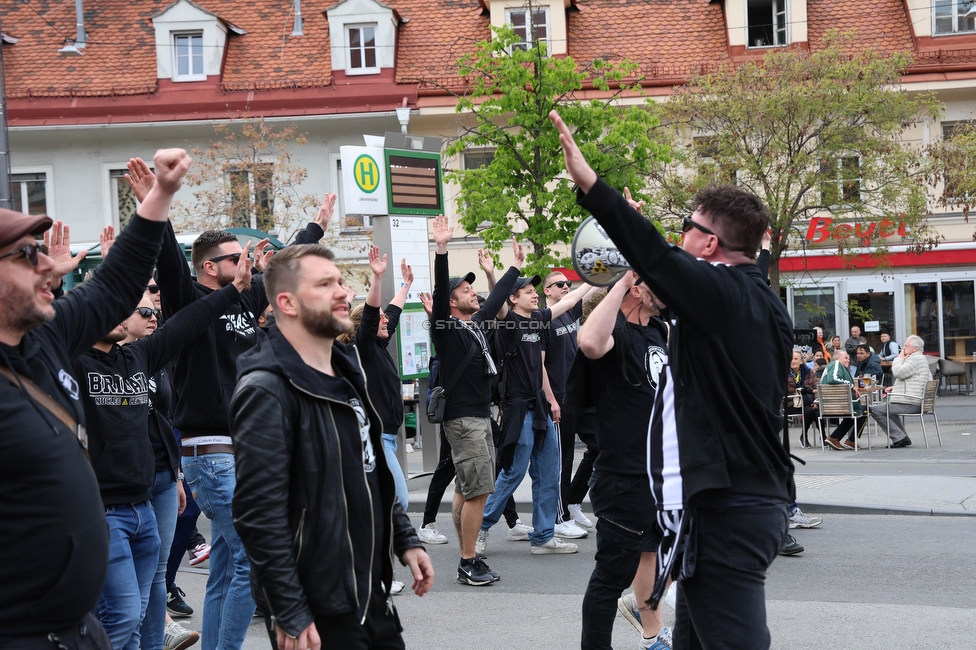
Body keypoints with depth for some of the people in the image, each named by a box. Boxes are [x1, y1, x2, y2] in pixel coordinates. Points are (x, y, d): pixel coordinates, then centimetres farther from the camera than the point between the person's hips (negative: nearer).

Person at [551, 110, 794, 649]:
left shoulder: (720, 295, -15)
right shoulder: (764, 305, 13)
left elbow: (654, 256, -26)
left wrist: (588, 182, -30)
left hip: (723, 510, -10)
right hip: (760, 499, 10)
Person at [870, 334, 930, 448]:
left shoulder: (915, 359, -14)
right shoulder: (919, 358, 22)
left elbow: (899, 373, -22)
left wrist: (899, 358, -6)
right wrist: (895, 388, 17)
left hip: (910, 403, -12)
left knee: (876, 411, -12)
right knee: (891, 408, 37)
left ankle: (899, 438, -11)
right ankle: (904, 438, 26)